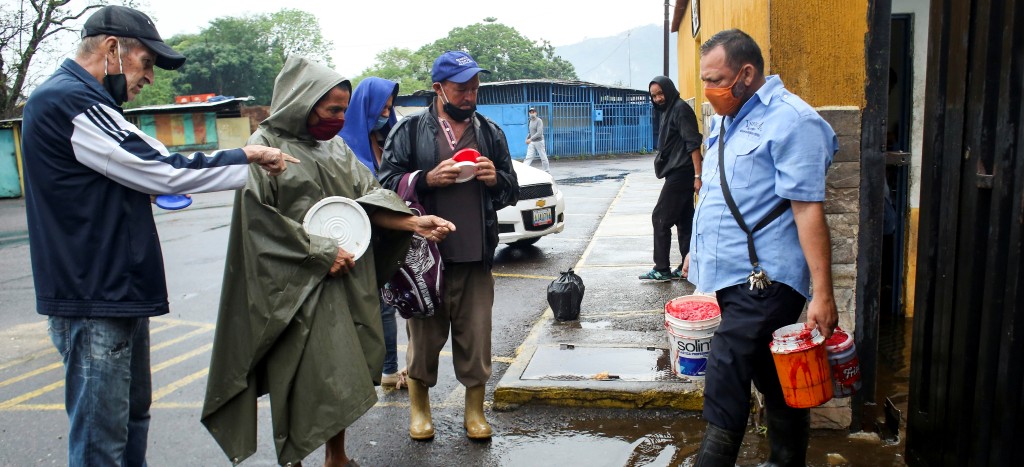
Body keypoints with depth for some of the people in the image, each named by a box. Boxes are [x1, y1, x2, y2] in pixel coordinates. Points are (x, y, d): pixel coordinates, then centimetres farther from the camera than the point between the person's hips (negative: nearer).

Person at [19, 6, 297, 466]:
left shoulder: (76, 98, 18)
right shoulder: (69, 100, -17)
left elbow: (146, 164, 19)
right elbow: (162, 172, -20)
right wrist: (250, 160, -10)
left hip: (118, 291, 11)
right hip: (93, 300, -11)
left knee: (133, 414, 21)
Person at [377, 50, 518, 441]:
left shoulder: (490, 133, 12)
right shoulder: (410, 131, 2)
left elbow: (512, 191, 18)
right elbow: (387, 184, 1)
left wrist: (496, 179, -5)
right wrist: (428, 178, -14)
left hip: (476, 257, 2)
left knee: (476, 337, 7)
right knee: (424, 335, 9)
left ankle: (475, 411, 25)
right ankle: (419, 408, 29)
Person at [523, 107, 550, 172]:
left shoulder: (539, 121, -13)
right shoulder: (531, 121, 11)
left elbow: (539, 133, -24)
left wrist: (530, 139, -28)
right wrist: (527, 138, 6)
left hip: (539, 141, -7)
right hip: (531, 142, 7)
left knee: (543, 157, 3)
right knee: (528, 157, -2)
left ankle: (547, 171, 14)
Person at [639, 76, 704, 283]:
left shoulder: (680, 109, -11)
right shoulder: (666, 111, 19)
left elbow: (693, 144, -18)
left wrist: (698, 175, -23)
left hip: (681, 173, -10)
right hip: (677, 173, 10)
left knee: (660, 218, -7)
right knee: (684, 220, 10)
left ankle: (662, 269, -2)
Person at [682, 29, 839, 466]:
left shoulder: (791, 121, -13)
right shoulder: (726, 120, 15)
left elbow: (808, 209, -19)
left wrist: (823, 293, -20)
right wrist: (699, 248, 28)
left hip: (764, 279, -9)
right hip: (734, 275, 9)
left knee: (724, 390, -9)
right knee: (774, 382, 18)